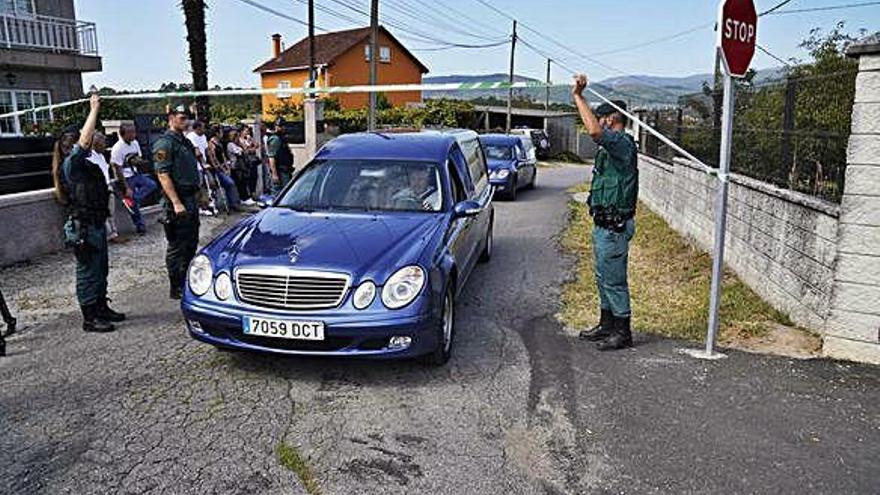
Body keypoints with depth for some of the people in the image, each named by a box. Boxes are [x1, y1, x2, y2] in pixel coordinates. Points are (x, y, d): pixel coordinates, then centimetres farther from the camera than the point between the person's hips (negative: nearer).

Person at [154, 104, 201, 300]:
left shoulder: (185, 142, 18)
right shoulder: (164, 143, -11)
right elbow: (163, 175, -19)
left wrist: (198, 193, 21)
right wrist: (176, 203, -24)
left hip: (191, 199, 9)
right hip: (177, 199, -9)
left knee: (191, 243, 15)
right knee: (177, 246, -3)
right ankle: (176, 289, 4)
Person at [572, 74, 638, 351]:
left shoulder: (622, 144, -20)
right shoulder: (615, 145, 13)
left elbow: (594, 131, -35)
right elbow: (595, 130, 28)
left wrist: (578, 97, -29)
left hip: (614, 227, -11)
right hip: (605, 224, 11)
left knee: (614, 280, -1)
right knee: (603, 277, 19)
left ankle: (623, 332, 11)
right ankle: (607, 325, 32)